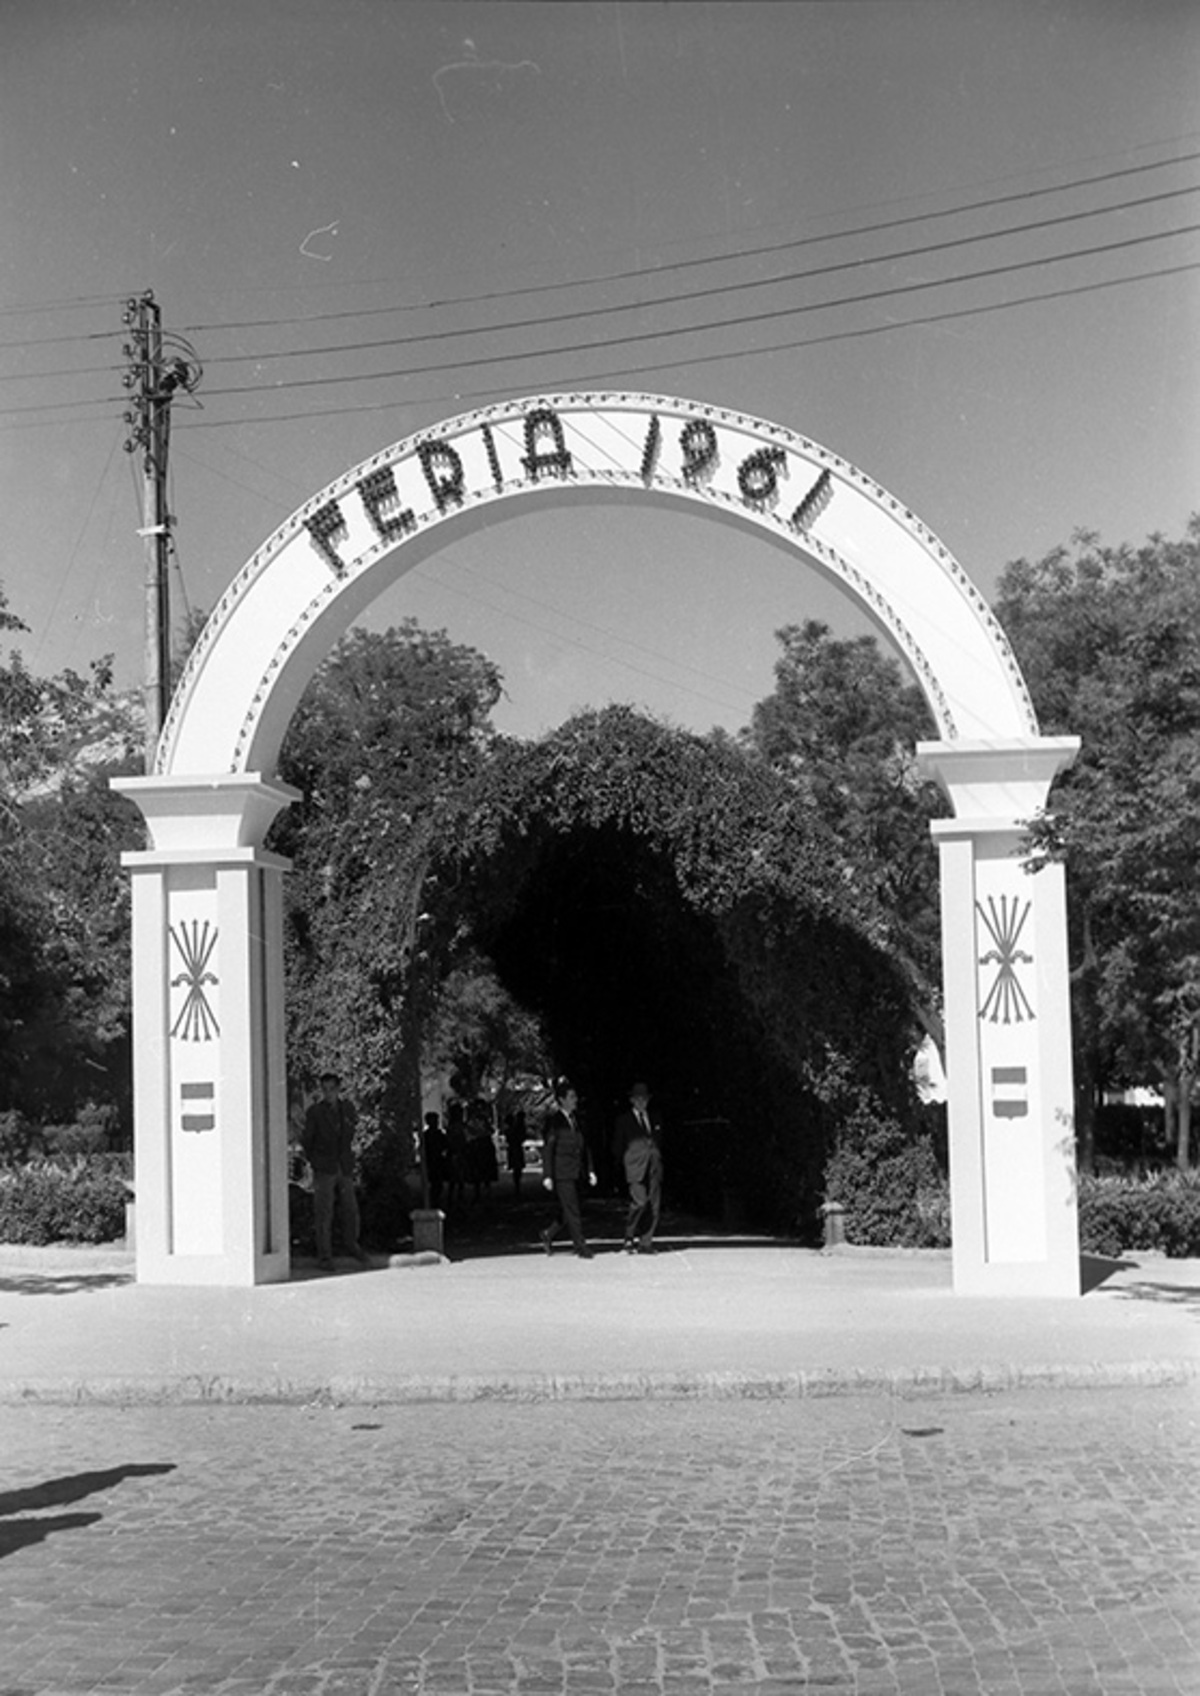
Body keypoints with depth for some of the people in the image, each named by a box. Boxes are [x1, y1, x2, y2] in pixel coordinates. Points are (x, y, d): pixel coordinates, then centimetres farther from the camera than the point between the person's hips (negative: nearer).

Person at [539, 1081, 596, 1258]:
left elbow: (583, 1148, 17)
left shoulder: (575, 1120, 13)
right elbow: (547, 1149, -9)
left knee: (568, 1211, 9)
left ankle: (548, 1235, 27)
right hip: (561, 1173, -7)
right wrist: (547, 1175, -13)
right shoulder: (554, 1121, -7)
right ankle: (581, 1247, 0)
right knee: (572, 1212, -5)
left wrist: (589, 1170, 12)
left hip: (576, 1173, 7)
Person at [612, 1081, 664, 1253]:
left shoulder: (655, 1119, 18)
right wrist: (625, 1162, 2)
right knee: (639, 1202, -17)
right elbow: (617, 1147, 8)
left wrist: (657, 1159, 13)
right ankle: (630, 1237, 2)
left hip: (654, 1168, 4)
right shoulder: (624, 1120, 6)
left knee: (654, 1205, -3)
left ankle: (645, 1243, 3)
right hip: (636, 1168, -4)